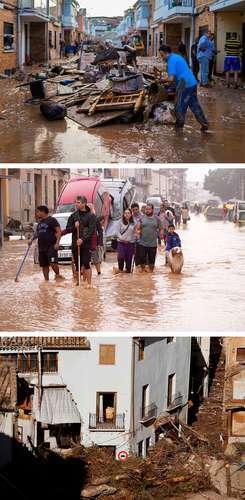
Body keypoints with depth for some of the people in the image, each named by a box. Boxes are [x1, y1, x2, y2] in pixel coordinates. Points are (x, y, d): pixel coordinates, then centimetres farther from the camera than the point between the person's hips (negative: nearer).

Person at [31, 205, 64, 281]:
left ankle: (57, 275, 4)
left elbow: (59, 231, -10)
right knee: (44, 265, 8)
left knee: (53, 263, -18)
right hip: (41, 247, 8)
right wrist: (31, 240, 18)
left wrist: (57, 243, -19)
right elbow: (37, 233, 31)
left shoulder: (52, 220, -5)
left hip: (51, 246, -8)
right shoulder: (40, 222, 19)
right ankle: (46, 280, 15)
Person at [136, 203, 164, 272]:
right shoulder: (142, 218, 4)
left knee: (152, 259, 6)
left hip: (153, 244, 0)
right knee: (142, 258, 3)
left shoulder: (157, 219, 4)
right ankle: (142, 270, 19)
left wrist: (161, 235, -10)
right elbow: (137, 228, 3)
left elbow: (161, 229, 7)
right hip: (142, 243, 0)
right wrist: (138, 232, -16)